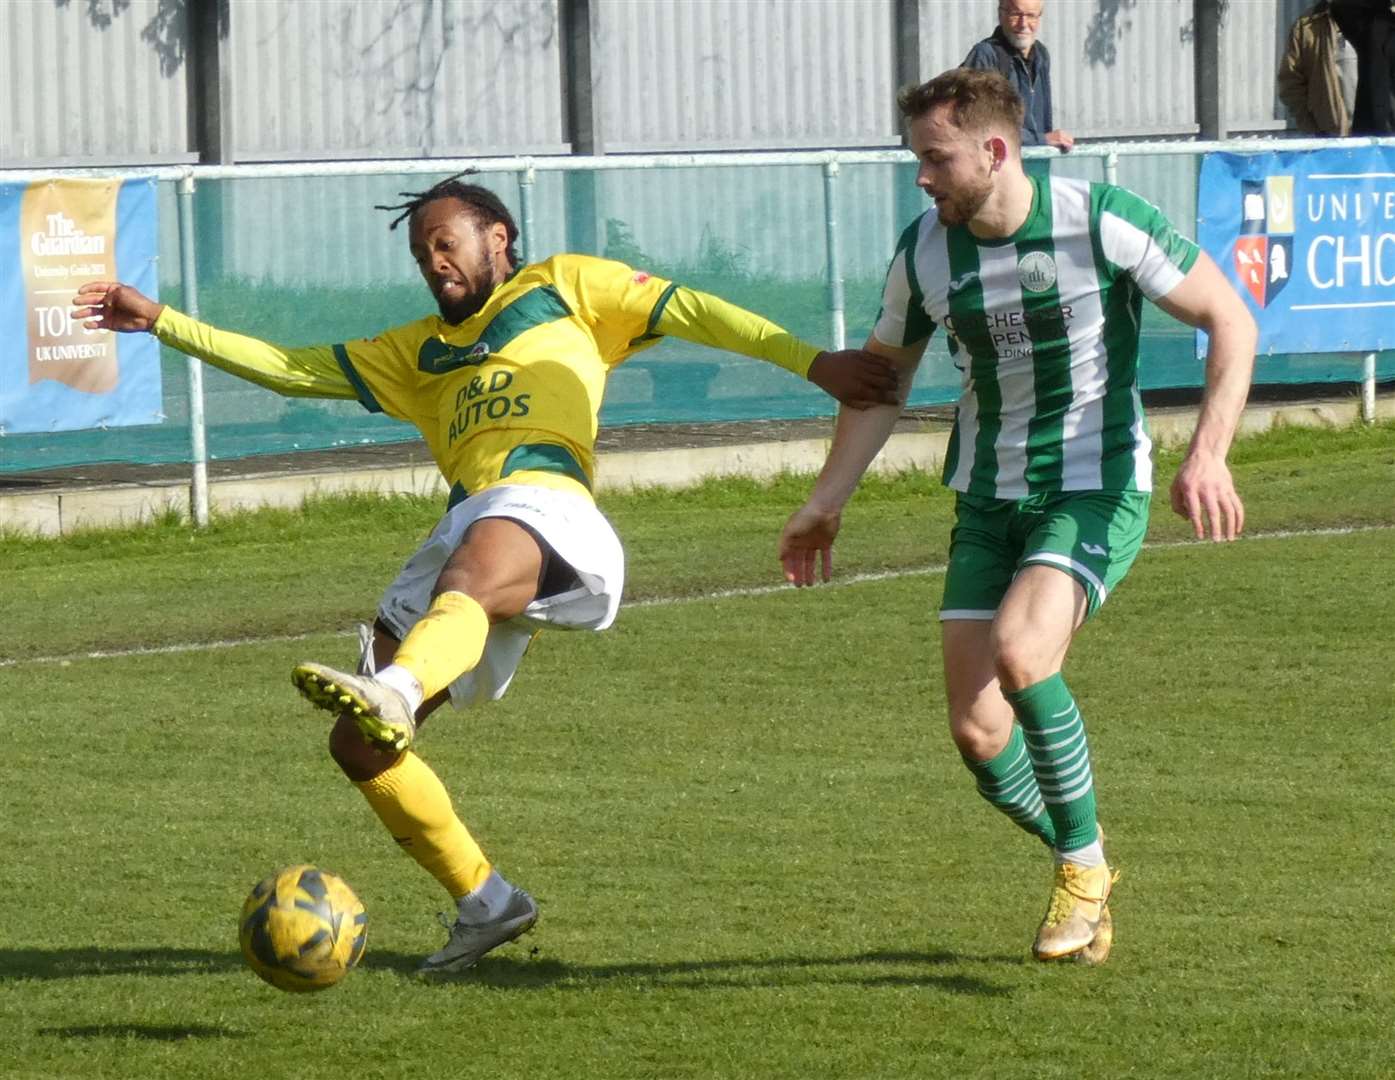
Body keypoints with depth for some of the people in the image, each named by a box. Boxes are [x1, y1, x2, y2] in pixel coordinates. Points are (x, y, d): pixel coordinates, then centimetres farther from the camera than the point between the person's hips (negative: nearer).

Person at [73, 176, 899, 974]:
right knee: (358, 746, -2)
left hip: (543, 500, -7)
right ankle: (485, 902, 8)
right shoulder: (421, 352, 38)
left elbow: (691, 313, 14)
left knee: (467, 578, -42)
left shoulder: (564, 287, 23)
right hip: (468, 526, 7)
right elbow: (294, 369, 36)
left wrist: (813, 363, 2)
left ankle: (394, 695, -73)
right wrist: (160, 322, 30)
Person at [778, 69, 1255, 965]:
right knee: (977, 729, -5)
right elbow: (882, 376, 16)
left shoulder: (1102, 221, -16)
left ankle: (1083, 860, -10)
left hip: (1097, 490, -5)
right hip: (988, 498, 5)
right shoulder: (924, 252, -2)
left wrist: (1209, 452, -21)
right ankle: (1084, 868, 22)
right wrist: (828, 502, 10)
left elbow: (1231, 320, -9)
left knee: (1019, 651, -30)